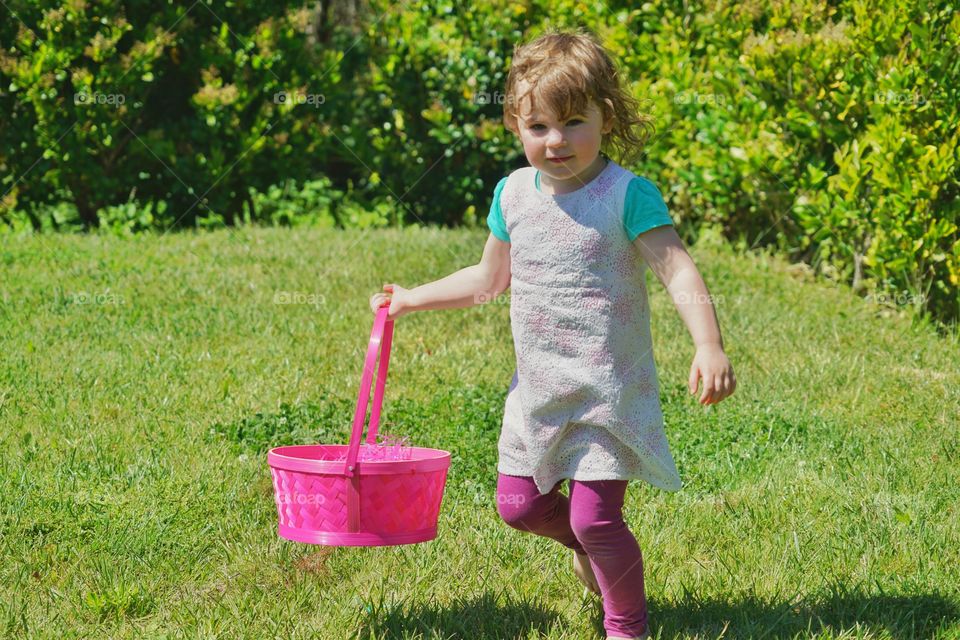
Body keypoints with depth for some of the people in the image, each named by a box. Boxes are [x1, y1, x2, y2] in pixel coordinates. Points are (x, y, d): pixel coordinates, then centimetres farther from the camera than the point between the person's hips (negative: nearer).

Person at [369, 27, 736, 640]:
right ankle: (595, 546, 41)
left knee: (593, 517, -9)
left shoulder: (627, 196, -14)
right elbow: (490, 279, 20)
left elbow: (679, 270, -23)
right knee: (519, 504, 10)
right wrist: (411, 299, 21)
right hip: (538, 389, 6)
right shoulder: (513, 194, 4)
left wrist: (710, 347, -37)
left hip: (609, 389, -6)